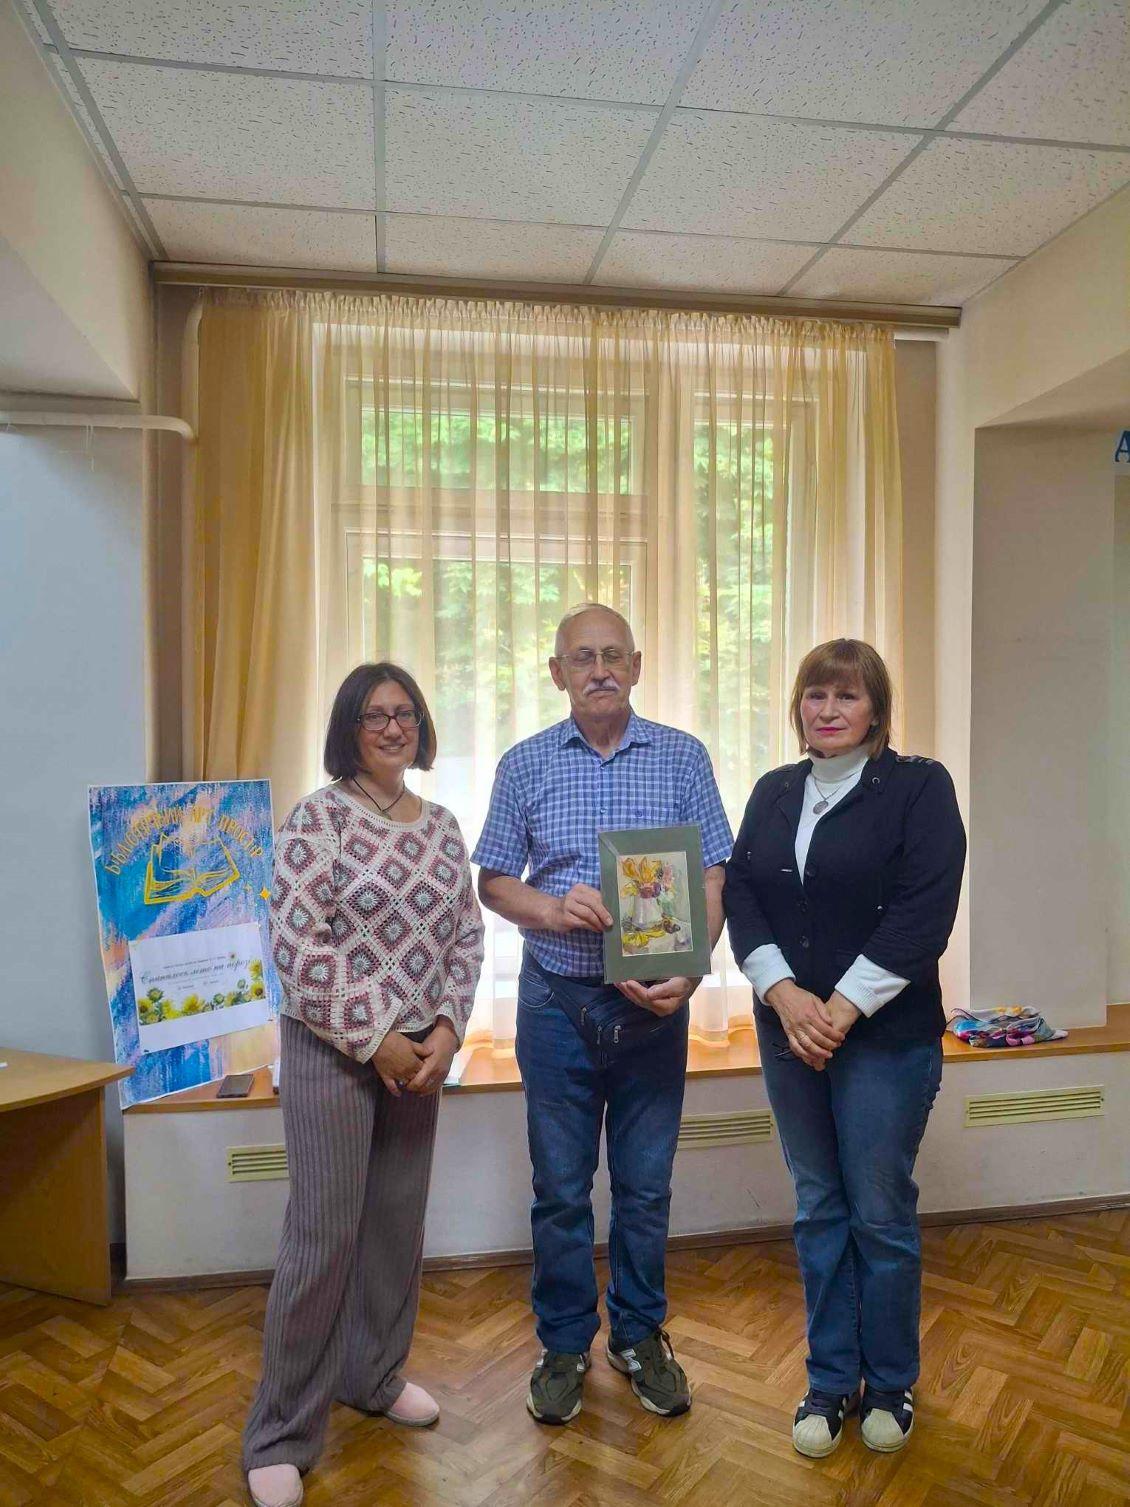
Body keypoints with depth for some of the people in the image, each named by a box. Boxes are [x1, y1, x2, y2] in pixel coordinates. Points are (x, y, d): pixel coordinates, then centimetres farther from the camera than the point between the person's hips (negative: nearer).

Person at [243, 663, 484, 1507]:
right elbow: (295, 943, -17)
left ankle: (375, 1375, 39)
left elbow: (468, 936, 7)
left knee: (400, 1218, 16)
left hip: (421, 1048, 6)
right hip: (333, 1049, -5)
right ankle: (282, 1436, 19)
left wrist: (445, 1030, -5)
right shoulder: (319, 818, -11)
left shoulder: (442, 826, 6)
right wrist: (373, 1041, -15)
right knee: (324, 1232, 0)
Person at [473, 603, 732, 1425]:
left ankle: (640, 1335, 35)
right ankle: (565, 1345, 32)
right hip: (557, 999, 0)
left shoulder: (683, 757, 0)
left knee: (646, 1185, 14)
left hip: (653, 1003, 0)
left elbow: (714, 879, -2)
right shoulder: (525, 764, 1)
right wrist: (553, 909, -18)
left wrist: (691, 970, -18)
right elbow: (493, 884, 3)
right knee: (561, 1188, 12)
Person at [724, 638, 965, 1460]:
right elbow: (740, 897, 2)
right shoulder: (773, 793, 9)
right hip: (789, 1032, 4)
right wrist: (784, 993, -12)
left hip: (887, 1036, -4)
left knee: (881, 1212, 8)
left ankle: (891, 1384, 30)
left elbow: (924, 914, -14)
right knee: (819, 1209, 14)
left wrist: (843, 1008, -17)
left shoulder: (919, 785, -5)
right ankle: (831, 1381, 31)